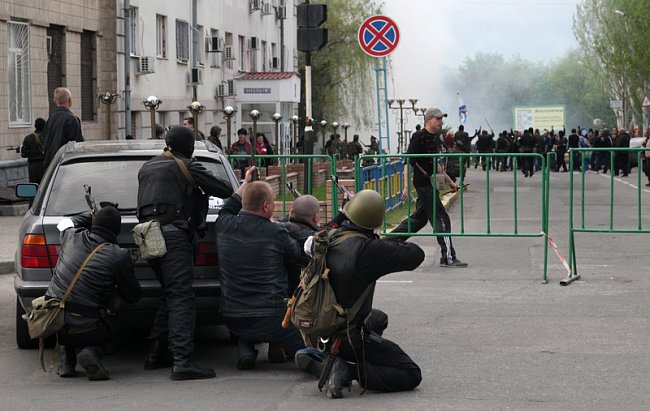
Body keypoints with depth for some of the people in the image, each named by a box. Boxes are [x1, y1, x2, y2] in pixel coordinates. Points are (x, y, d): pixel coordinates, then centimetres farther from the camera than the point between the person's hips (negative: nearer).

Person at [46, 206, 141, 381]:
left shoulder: (72, 237, 3)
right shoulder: (119, 256, -7)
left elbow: (66, 222, 31)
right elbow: (133, 296, 4)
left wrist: (94, 215, 40)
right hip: (86, 329, -4)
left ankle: (66, 362, 20)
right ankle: (87, 352, -3)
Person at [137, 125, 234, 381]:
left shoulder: (146, 168, 22)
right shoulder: (186, 167, 0)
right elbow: (225, 191, 0)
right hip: (173, 234, -8)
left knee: (170, 295, 20)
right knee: (181, 297, -14)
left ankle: (156, 355, 19)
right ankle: (181, 362, -25)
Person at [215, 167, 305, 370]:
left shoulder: (224, 226, 0)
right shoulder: (276, 233, -12)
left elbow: (227, 208, 25)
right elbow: (296, 254, 9)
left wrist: (245, 183, 37)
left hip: (232, 320, 4)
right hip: (271, 319, -4)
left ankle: (245, 350, 9)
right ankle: (279, 348, -8)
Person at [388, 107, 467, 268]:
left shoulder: (436, 138, 15)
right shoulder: (419, 137, -12)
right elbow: (409, 162, -16)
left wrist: (450, 182, 25)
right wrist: (406, 187, -22)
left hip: (432, 184, 9)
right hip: (423, 184, -9)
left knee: (419, 219, 15)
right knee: (441, 219, -9)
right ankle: (448, 258, -6)